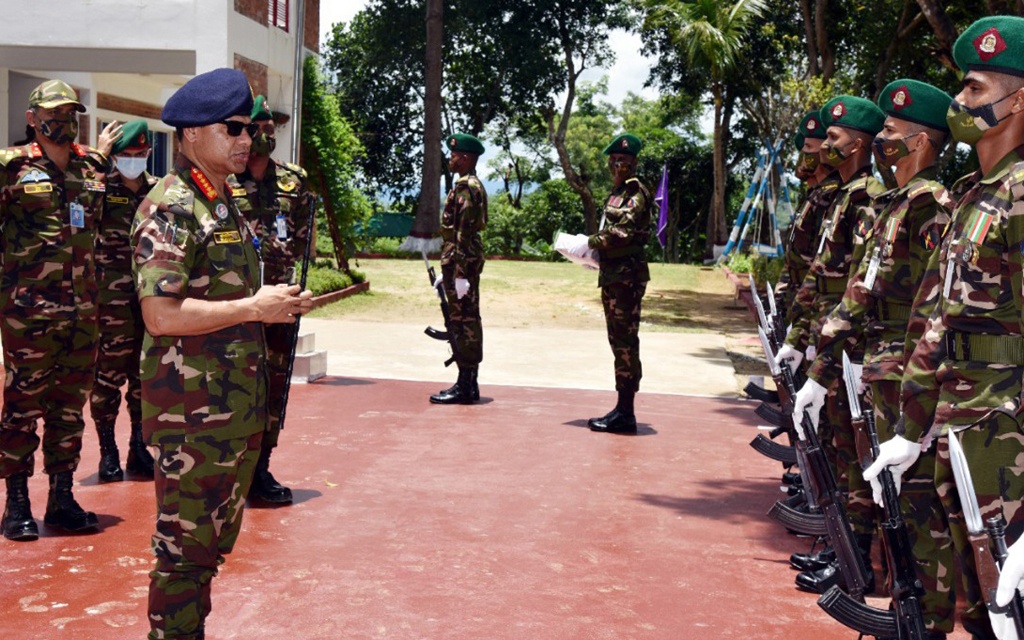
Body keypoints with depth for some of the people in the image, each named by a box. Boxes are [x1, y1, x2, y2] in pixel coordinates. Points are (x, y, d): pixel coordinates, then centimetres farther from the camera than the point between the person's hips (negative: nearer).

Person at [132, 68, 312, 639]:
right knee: (186, 544, 0)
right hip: (193, 407, -10)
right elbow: (162, 315, -24)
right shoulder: (170, 209, -15)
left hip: (238, 402, 10)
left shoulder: (225, 204, 15)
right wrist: (255, 308, -19)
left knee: (217, 538, 19)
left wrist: (278, 302, 9)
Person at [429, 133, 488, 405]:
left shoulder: (465, 188, -14)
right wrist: (446, 271, 24)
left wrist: (460, 274, -23)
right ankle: (469, 383, 18)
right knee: (468, 321, 12)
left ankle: (464, 387, -3)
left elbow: (463, 233, -20)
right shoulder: (474, 186, 18)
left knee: (463, 322, -7)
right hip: (470, 262, 10)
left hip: (461, 262, -10)